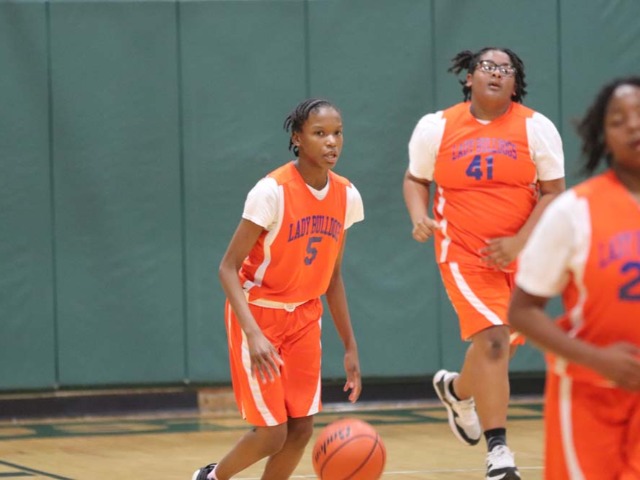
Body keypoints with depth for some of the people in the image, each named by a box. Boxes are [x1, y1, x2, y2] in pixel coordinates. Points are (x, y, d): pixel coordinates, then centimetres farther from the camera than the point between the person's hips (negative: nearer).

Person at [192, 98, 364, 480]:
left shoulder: (346, 196, -4)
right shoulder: (273, 191, -22)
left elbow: (332, 276, 9)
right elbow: (229, 268, -21)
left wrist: (350, 346, 7)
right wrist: (254, 334, -33)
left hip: (303, 317, 6)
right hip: (258, 313, -6)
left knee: (301, 430, 1)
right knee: (272, 433, -7)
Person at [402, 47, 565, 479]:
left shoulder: (536, 127, -4)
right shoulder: (436, 127, -2)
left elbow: (554, 192, -4)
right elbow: (415, 179, 10)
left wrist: (519, 242, -16)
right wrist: (420, 217, -11)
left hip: (521, 254, 3)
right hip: (464, 254, -3)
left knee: (504, 343, 14)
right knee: (492, 339, -19)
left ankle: (457, 390, 48)